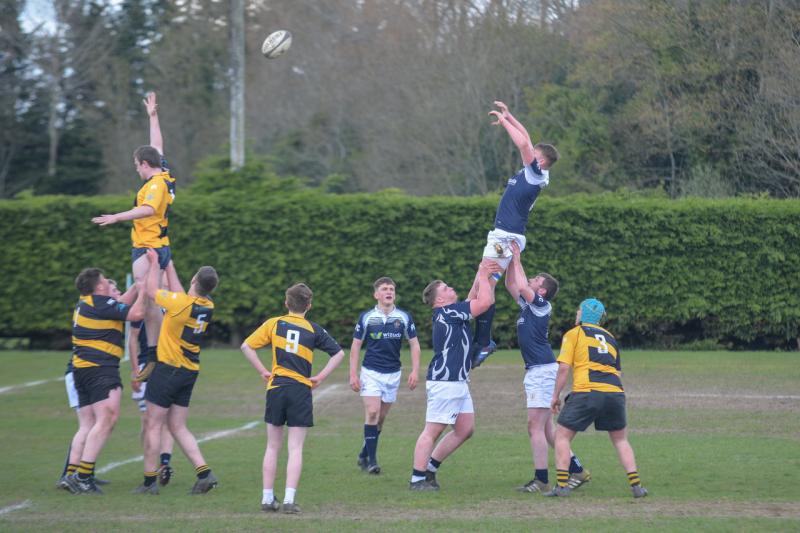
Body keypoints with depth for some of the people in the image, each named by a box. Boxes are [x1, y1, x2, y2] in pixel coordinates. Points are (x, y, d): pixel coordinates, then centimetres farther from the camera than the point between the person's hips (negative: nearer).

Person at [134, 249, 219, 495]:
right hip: (190, 372, 7)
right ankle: (204, 473, 0)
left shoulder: (182, 302, -21)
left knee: (153, 426, 2)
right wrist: (168, 265, 28)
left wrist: (154, 263, 8)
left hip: (168, 368, -7)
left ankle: (149, 481, 3)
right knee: (178, 427, 13)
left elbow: (151, 291, -5)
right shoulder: (207, 306, 1)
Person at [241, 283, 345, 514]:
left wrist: (263, 371, 5)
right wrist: (320, 377, 3)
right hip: (301, 390, -1)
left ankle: (268, 498, 11)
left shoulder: (274, 324, 4)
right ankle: (289, 499, -9)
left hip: (276, 388, 1)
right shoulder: (314, 330, 3)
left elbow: (247, 346, 0)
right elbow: (339, 353, 1)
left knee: (272, 447, 11)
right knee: (295, 449, 0)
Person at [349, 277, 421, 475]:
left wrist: (415, 371, -3)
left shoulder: (404, 317, 0)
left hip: (393, 373, 2)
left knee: (381, 418, 7)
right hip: (371, 371, -2)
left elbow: (414, 344, 6)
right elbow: (356, 346, 3)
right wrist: (353, 374, -3)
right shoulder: (366, 317, -3)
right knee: (372, 413, -14)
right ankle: (371, 460, -10)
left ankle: (364, 456, 21)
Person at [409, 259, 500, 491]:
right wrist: (483, 275, -5)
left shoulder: (451, 313, 15)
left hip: (458, 382, 10)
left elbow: (475, 299, 27)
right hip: (444, 383, -10)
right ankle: (417, 479, -3)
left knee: (466, 429, 11)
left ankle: (430, 467, 18)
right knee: (433, 431, -6)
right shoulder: (447, 312, -13)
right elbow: (485, 301, -17)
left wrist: (482, 275, 15)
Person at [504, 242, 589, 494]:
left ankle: (541, 480, -11)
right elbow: (511, 284, 27)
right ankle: (576, 470, 15)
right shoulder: (528, 305, 16)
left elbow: (522, 286, -24)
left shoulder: (542, 305, -9)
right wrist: (511, 260, 15)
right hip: (536, 371, 10)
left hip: (542, 370, -10)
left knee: (535, 426, -10)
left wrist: (517, 260, -11)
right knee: (545, 427, 11)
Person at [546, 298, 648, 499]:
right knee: (620, 440, 19)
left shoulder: (573, 334, 8)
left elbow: (564, 367, -1)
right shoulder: (609, 337, 24)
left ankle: (562, 485, -1)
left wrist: (556, 395, 6)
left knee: (562, 436, 8)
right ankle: (636, 485, 9)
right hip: (615, 391, 4)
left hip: (586, 392, -4)